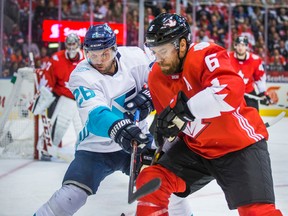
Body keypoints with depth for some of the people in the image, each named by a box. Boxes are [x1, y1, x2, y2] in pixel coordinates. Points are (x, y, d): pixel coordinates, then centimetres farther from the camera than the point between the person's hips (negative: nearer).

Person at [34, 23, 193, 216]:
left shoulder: (134, 57, -11)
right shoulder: (81, 77, -21)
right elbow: (95, 114, -37)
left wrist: (148, 96, -17)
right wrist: (117, 128, -57)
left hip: (138, 137, 3)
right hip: (97, 147, -3)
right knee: (72, 195, -18)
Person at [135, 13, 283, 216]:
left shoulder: (205, 55, -23)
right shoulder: (156, 76, 0)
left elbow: (232, 90, -40)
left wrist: (184, 109, -40)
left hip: (240, 144, -7)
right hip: (195, 147, 7)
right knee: (150, 181, -5)